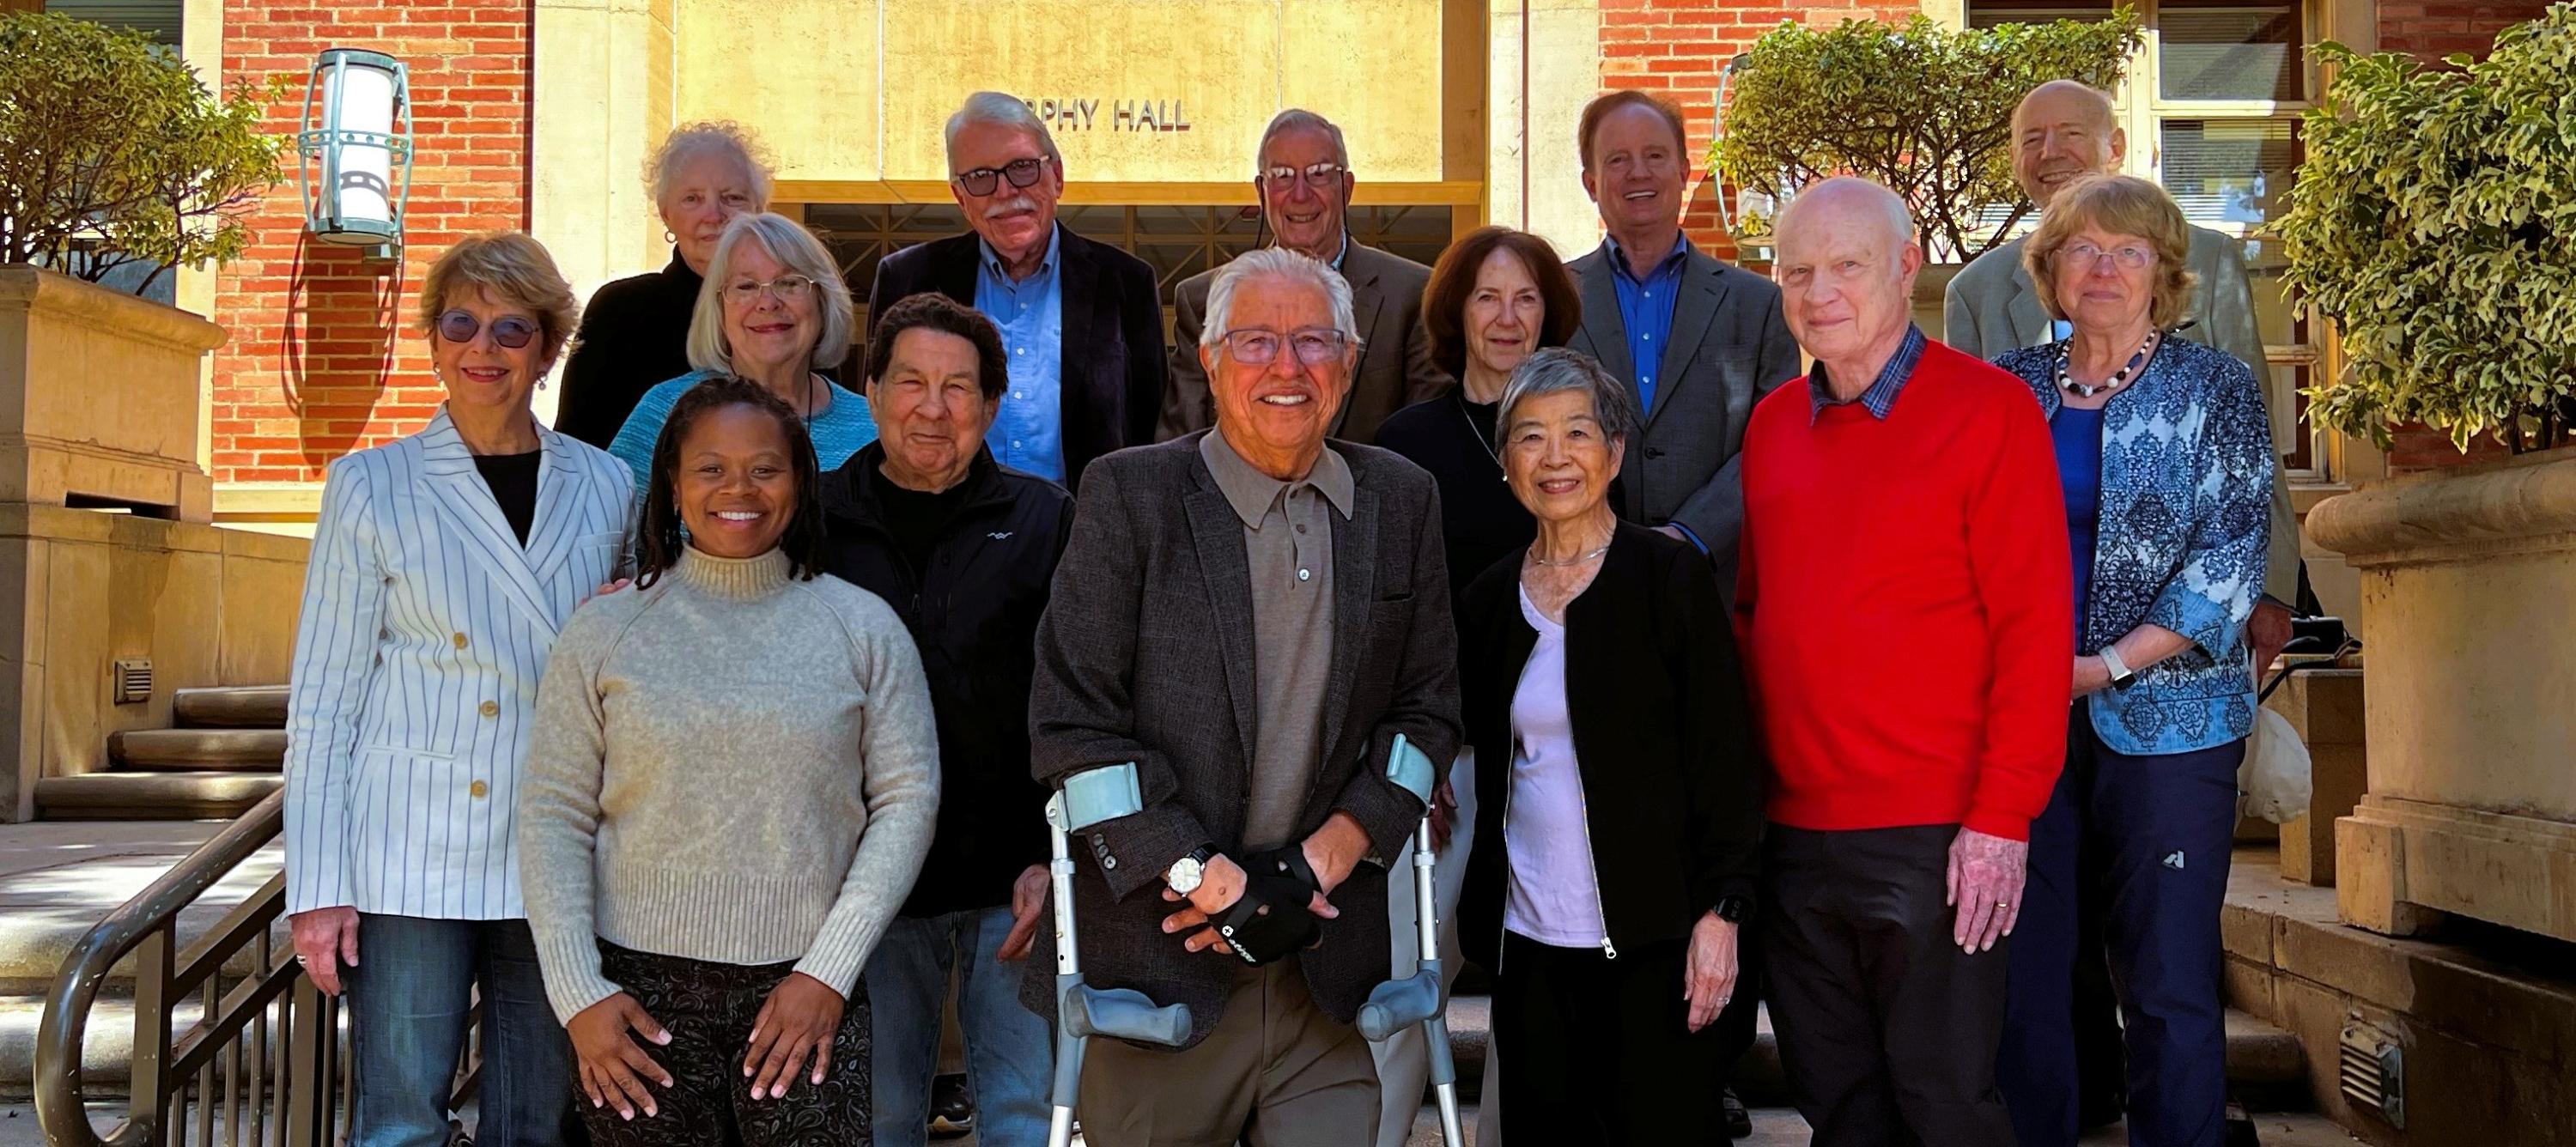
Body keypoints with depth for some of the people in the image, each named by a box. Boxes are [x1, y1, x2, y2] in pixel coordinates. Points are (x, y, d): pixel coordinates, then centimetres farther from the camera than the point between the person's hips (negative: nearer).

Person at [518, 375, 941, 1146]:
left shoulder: (863, 627, 3)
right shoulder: (605, 631, 3)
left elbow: (908, 799, 0)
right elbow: (553, 815, 3)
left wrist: (830, 970, -7)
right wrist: (578, 994, -4)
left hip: (805, 992, 0)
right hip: (641, 986, 1)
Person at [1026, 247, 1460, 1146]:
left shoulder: (1402, 501, 9)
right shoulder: (1130, 493, -3)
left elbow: (1427, 706, 8)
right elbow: (1073, 723, -7)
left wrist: (1319, 862, -6)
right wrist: (1206, 882, -12)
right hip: (1158, 957, -2)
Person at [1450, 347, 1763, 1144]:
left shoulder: (1670, 576, -4)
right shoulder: (1489, 598, 9)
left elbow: (1723, 754, -6)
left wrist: (1720, 909, -11)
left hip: (1650, 936, -4)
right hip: (1527, 936, 4)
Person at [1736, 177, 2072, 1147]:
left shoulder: (1988, 408, -6)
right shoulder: (1772, 426, 11)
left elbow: (2035, 624, -10)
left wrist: (2002, 814, -14)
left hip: (1934, 840, -5)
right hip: (1791, 834, 6)